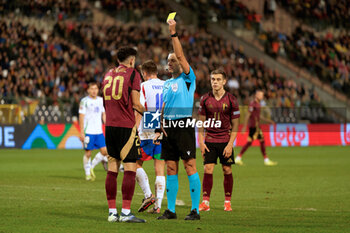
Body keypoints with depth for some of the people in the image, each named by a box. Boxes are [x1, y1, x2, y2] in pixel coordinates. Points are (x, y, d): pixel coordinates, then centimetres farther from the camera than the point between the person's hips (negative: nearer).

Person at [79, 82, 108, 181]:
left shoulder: (101, 100, 13)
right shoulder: (84, 101, -3)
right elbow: (81, 117, -5)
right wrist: (82, 132, -9)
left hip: (99, 131, 5)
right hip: (88, 131, -5)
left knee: (104, 151, -4)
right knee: (88, 153, -2)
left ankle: (92, 166, 14)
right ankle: (87, 174, 8)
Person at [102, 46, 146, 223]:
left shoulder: (108, 74, 16)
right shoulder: (132, 74, -3)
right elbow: (136, 104, -6)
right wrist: (146, 112, 11)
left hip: (110, 125, 6)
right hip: (126, 126, -6)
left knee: (112, 169, 7)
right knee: (130, 169, -6)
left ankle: (112, 212, 7)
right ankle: (125, 212, -11)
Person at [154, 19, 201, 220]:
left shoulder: (188, 79, -2)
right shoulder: (167, 83, 19)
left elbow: (181, 55, -14)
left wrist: (174, 33, -16)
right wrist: (159, 129, 13)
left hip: (184, 126, -7)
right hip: (169, 127, 7)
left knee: (190, 167, -8)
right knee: (171, 169, 7)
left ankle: (195, 210, -7)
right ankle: (171, 210, 10)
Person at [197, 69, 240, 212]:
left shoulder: (231, 100, -3)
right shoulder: (205, 99, 2)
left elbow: (235, 125, -1)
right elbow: (201, 122, 8)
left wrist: (230, 144, -9)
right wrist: (201, 142, -1)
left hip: (225, 141, -1)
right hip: (209, 141, 1)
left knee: (227, 170, 2)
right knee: (208, 169, -6)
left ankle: (227, 202, 12)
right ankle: (205, 202, -4)